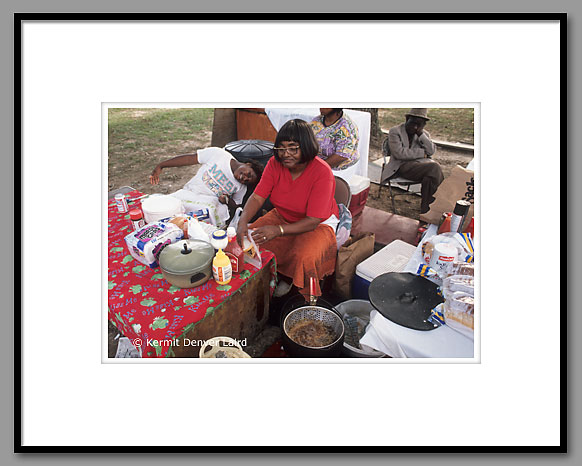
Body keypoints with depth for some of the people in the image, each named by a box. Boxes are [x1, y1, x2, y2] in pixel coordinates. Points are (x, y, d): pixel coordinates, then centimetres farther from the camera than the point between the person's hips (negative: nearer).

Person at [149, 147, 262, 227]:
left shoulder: (241, 188, 4)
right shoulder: (218, 154, -2)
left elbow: (235, 205, 14)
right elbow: (189, 158, 1)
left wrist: (226, 200, -12)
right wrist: (160, 166, 0)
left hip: (211, 201, 0)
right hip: (188, 193, 0)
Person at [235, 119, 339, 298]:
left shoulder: (322, 173, -27)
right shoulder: (275, 163, -12)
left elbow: (313, 221, -29)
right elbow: (257, 197, -14)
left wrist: (279, 230, -41)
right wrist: (243, 221, -33)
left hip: (318, 224, -4)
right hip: (282, 217, 5)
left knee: (304, 257, -32)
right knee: (250, 240, -16)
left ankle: (286, 278, 5)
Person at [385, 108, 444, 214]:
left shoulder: (424, 134, 17)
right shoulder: (395, 131, 2)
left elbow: (432, 151, 1)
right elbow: (399, 153, -13)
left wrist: (421, 134, -6)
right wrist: (422, 153, -8)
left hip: (422, 164, 5)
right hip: (403, 166, -4)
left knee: (430, 178, -31)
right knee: (434, 168, -28)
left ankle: (426, 210, -17)